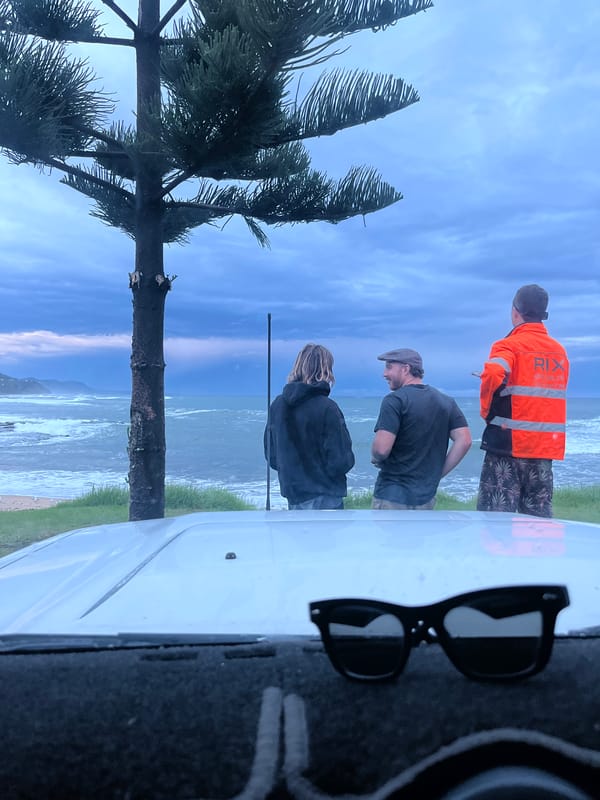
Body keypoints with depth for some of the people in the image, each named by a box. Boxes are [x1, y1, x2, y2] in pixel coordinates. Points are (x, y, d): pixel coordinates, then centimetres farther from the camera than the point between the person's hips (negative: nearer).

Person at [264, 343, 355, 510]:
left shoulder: (277, 405, 1)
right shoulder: (327, 408, -18)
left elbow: (271, 457, 8)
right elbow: (342, 461, -17)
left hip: (293, 493, 7)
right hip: (324, 497, -6)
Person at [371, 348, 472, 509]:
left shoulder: (395, 400, -13)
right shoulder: (446, 401, 8)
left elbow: (381, 448, -22)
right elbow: (464, 440, 1)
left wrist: (375, 459, 1)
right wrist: (437, 473, 6)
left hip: (392, 496, -6)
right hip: (426, 496, 6)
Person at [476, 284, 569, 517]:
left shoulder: (510, 345, -8)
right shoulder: (559, 350, 12)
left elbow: (493, 374, -26)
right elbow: (553, 391, 17)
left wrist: (487, 411, -11)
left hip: (509, 443, -6)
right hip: (546, 446, 6)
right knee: (539, 518, 10)